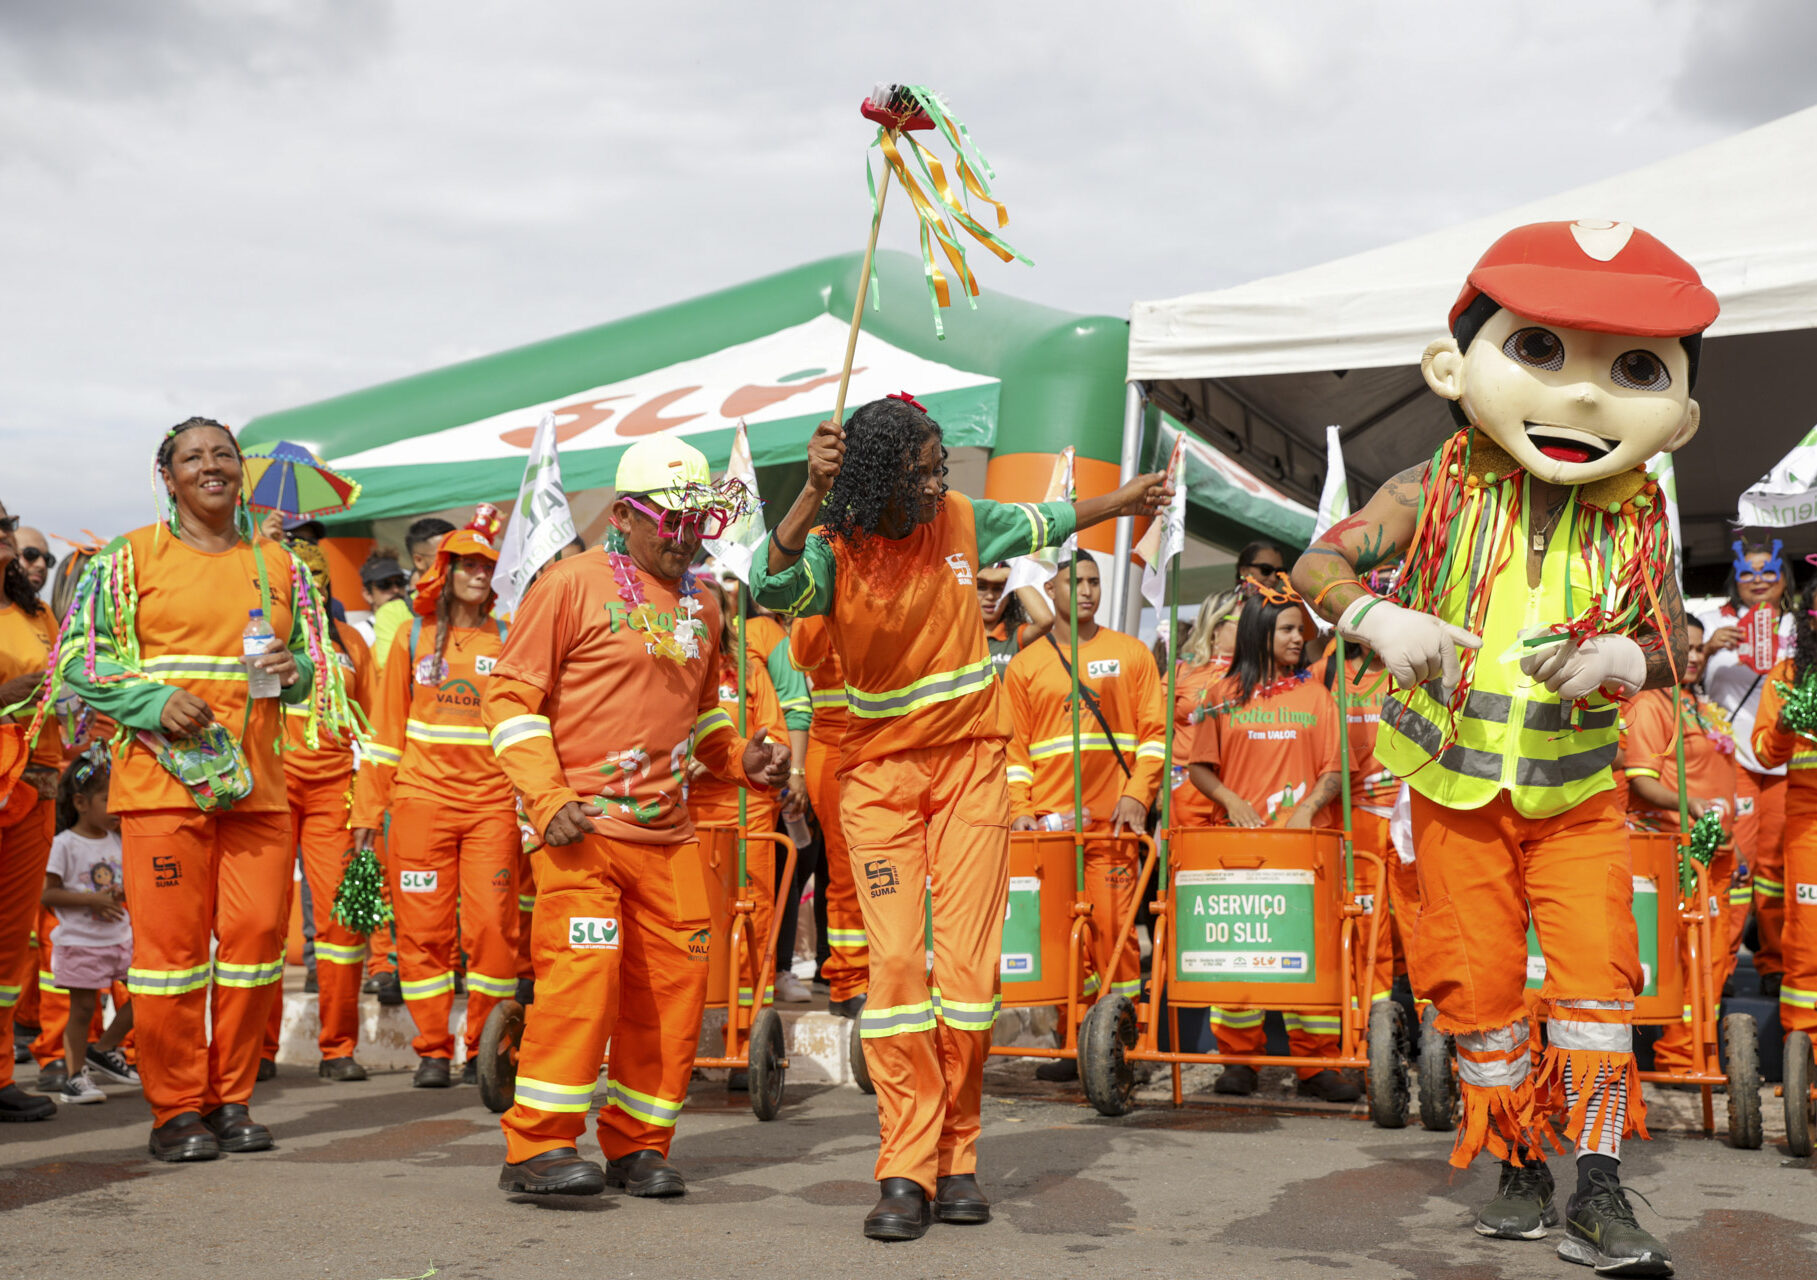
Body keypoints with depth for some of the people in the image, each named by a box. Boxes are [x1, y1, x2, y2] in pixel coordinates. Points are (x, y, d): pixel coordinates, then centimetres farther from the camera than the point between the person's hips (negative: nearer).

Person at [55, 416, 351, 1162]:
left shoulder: (277, 566, 15)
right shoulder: (131, 558, 5)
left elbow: (311, 671, 21)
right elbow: (78, 658, 1)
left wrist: (293, 673, -3)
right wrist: (153, 702, -13)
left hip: (257, 785, 4)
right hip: (162, 781, -3)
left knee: (257, 934, 1)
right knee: (170, 941, -4)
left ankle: (231, 1100, 15)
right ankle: (175, 1111, 7)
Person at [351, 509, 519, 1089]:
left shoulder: (509, 642, 8)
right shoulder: (413, 638, 10)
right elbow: (387, 730, 12)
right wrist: (367, 808, 9)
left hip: (493, 802, 0)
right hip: (421, 800, 1)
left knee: (492, 926, -5)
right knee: (424, 929, 1)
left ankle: (484, 1049, 7)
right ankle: (432, 1049, 12)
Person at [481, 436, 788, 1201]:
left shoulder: (701, 608, 16)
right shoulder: (574, 584, -4)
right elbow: (511, 696, -5)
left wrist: (742, 760, 8)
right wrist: (546, 799, -15)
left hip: (668, 834, 6)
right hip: (581, 824, -6)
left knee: (675, 982, 4)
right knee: (584, 968, -15)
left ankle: (638, 1144, 17)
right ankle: (538, 1145, -6)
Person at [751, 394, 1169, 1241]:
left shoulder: (962, 522, 2)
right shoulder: (833, 551, -10)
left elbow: (1038, 523, 23)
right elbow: (771, 586, -32)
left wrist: (1121, 503, 34)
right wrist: (811, 498, -43)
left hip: (970, 764, 3)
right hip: (880, 773, -2)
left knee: (968, 964, -4)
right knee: (894, 963, -11)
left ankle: (954, 1158, 7)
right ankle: (906, 1171, -7)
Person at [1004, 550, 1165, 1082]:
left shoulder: (1130, 654, 10)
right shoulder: (1024, 666, 12)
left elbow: (1156, 732, 6)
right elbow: (1013, 747, 10)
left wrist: (1137, 793, -6)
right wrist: (1019, 807, -2)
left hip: (1112, 818, -1)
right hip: (1047, 818, 1)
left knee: (1114, 925, -6)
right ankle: (1072, 1042, 8)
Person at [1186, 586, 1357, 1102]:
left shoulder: (1314, 694, 10)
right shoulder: (1225, 696, 8)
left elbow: (1333, 770, 7)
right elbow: (1200, 767, 9)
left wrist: (1309, 807, -10)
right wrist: (1231, 801, -8)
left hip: (1304, 841, 0)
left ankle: (1316, 1064, 2)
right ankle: (1239, 1059, 10)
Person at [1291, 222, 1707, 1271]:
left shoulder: (1637, 520, -5)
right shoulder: (1437, 494, -9)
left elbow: (1674, 647, -1)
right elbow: (1319, 564, -12)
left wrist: (1620, 658, -25)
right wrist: (1379, 619, -33)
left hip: (1576, 790, 1)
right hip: (1458, 788, 0)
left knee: (1597, 967, -10)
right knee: (1478, 982, 6)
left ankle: (1599, 1191, -3)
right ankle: (1520, 1173, 22)